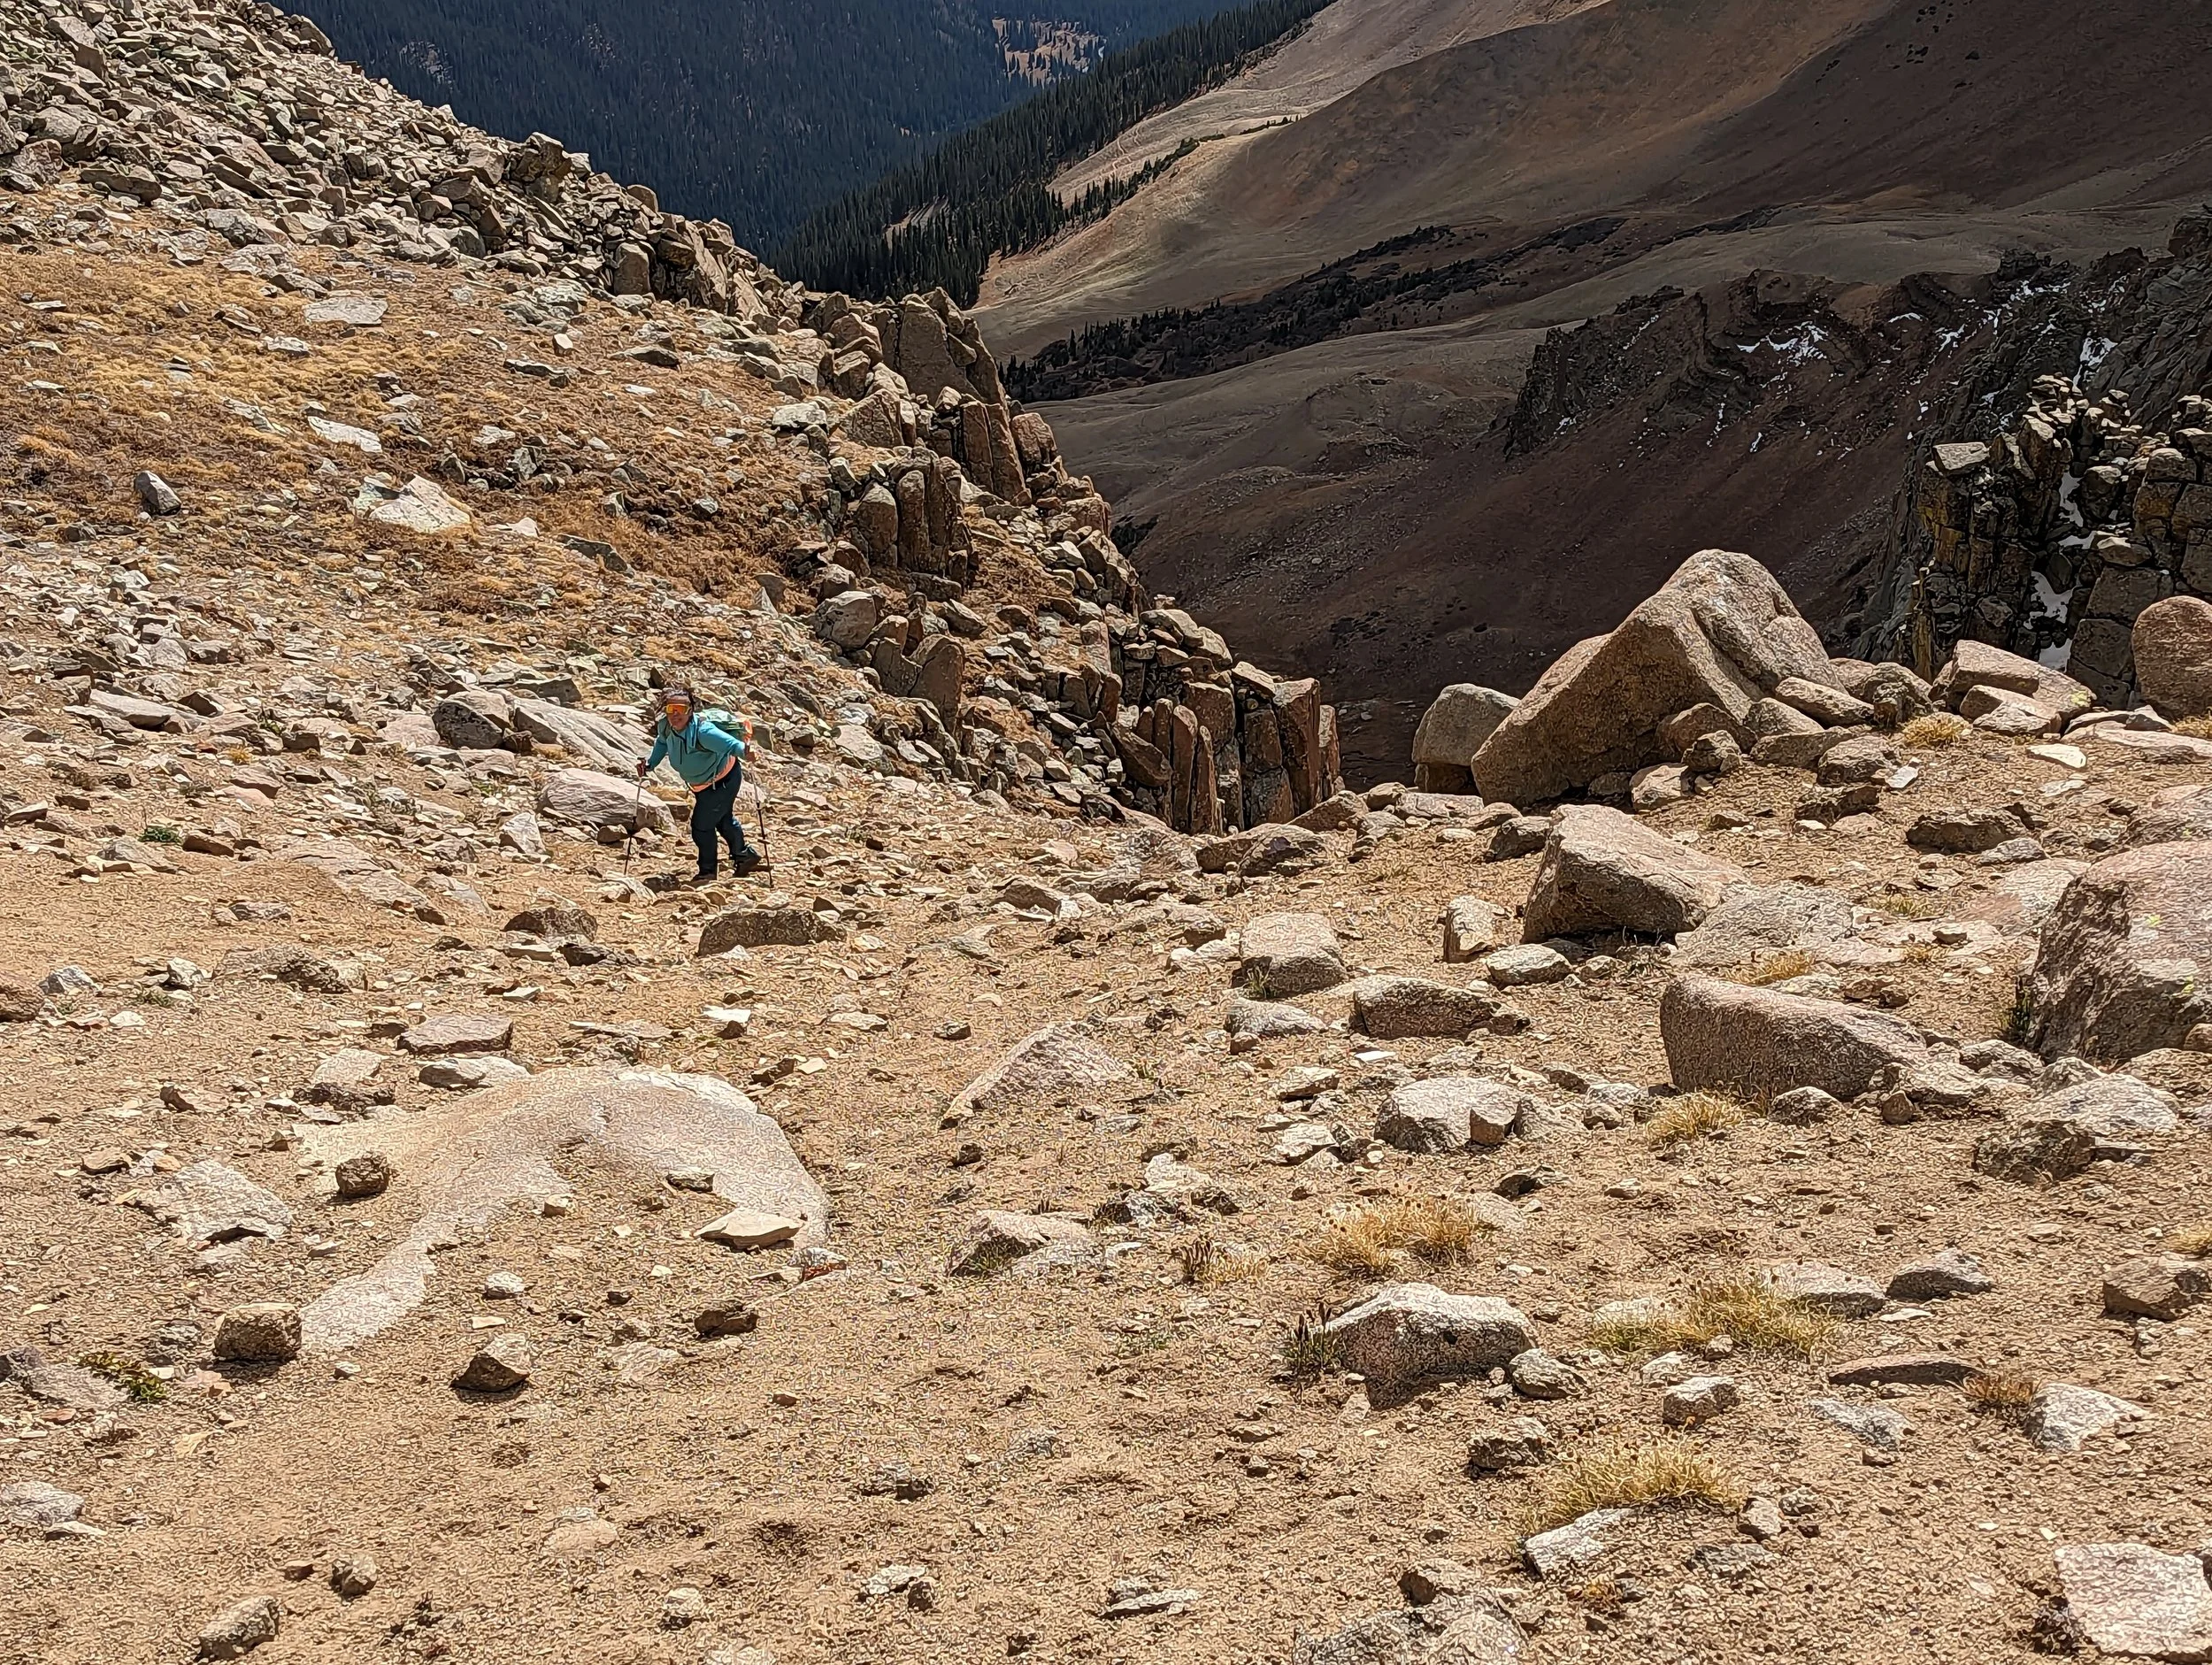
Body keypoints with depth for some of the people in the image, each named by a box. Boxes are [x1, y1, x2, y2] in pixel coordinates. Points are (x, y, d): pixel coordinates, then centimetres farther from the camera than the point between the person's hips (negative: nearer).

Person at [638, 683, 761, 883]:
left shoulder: (702, 731, -39)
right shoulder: (665, 727, -18)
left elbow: (729, 743, -48)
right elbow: (662, 742, 7)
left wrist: (744, 751, -68)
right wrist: (650, 764, 1)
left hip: (723, 780, -8)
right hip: (702, 784, 8)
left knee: (701, 825, -6)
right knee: (722, 820, 26)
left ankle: (707, 871, 16)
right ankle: (744, 855, 49)